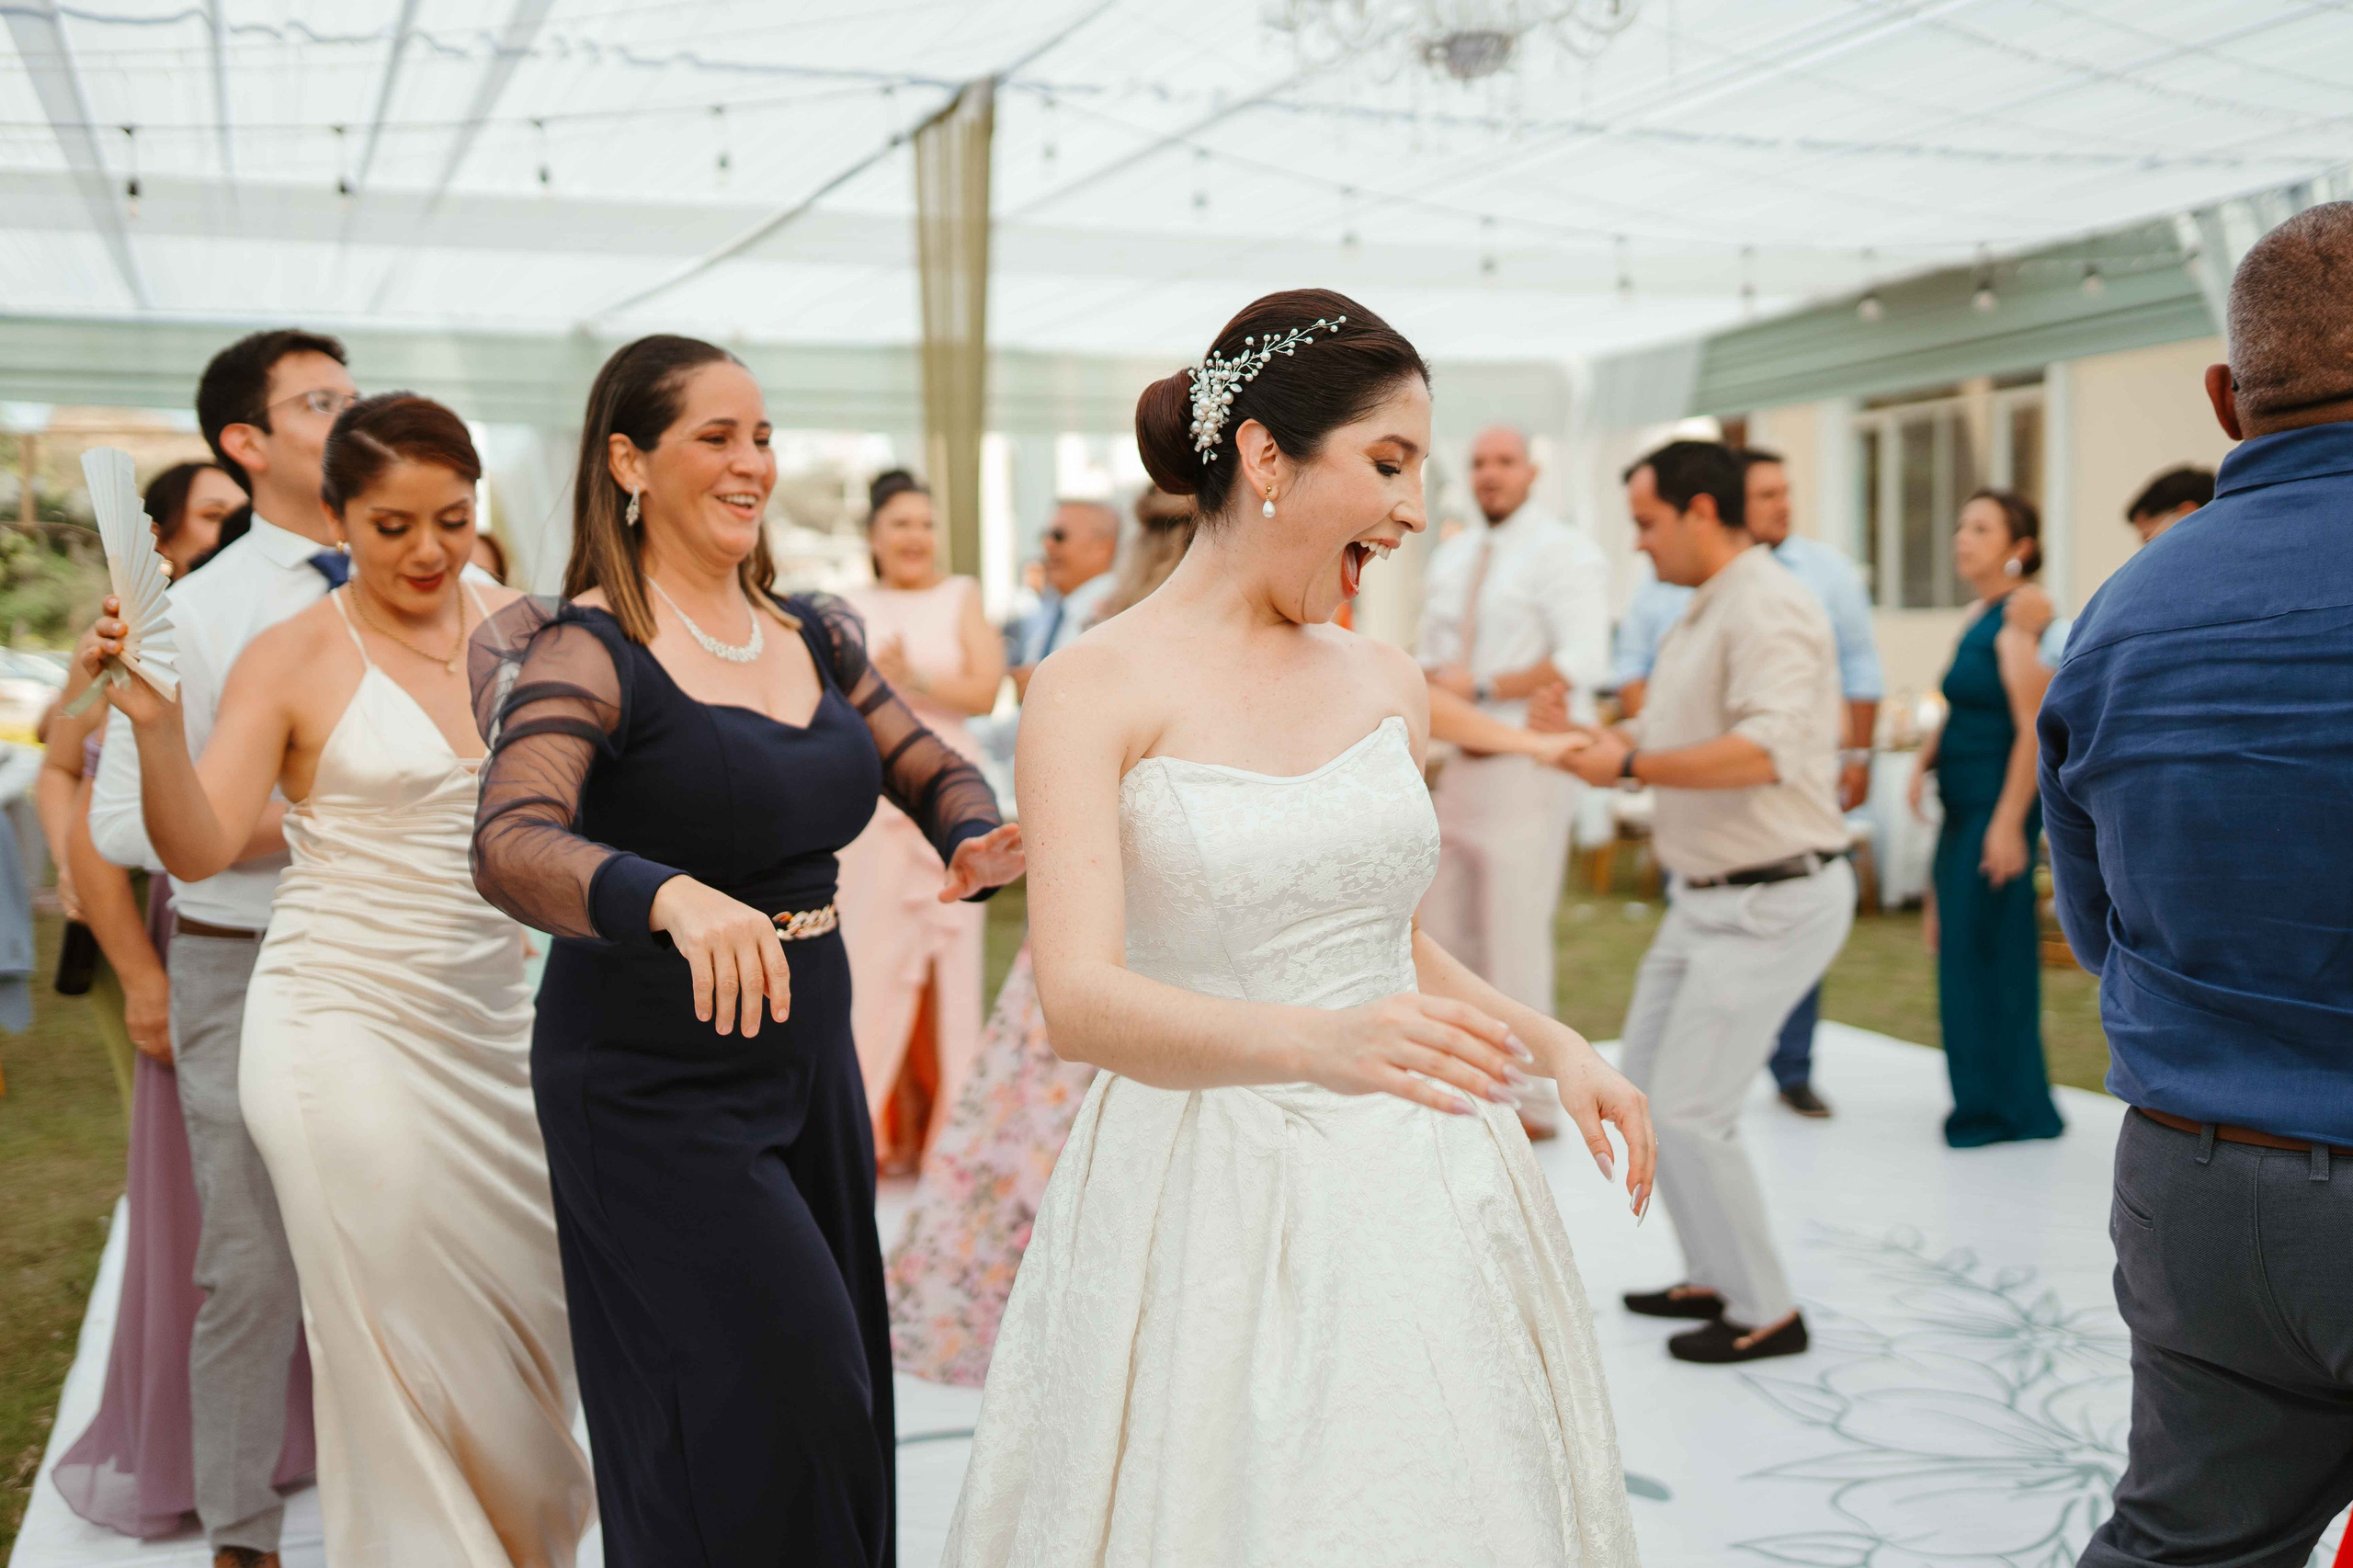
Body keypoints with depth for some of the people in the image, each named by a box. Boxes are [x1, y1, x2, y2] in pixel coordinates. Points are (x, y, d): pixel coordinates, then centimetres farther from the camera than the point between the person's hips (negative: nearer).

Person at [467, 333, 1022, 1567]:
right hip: (655, 1083, -6)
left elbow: (934, 772, 13)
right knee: (769, 1416, -6)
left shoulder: (812, 636, 7)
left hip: (808, 1053, 7)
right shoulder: (588, 651, -14)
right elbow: (508, 847, -29)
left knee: (834, 1401, 15)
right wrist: (675, 898, -48)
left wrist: (975, 839, -12)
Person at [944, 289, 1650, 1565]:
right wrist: (1316, 1043, -36)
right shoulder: (1095, 688, -10)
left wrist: (1551, 1042, 7)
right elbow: (1079, 999, -21)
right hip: (1205, 1207, -5)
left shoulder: (1388, 684, 7)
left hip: (1412, 1187, 5)